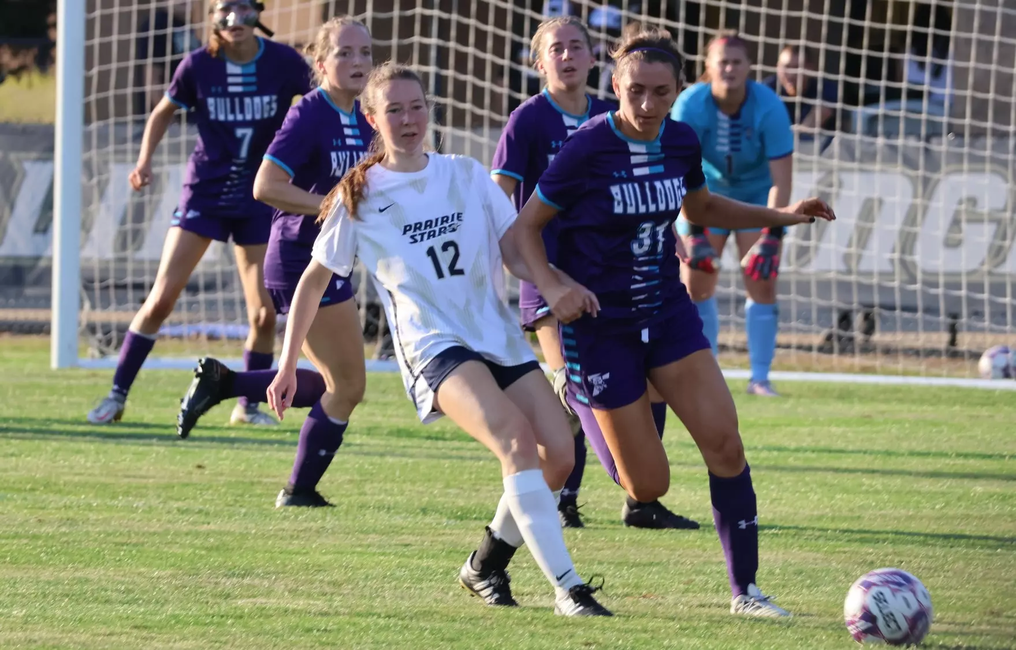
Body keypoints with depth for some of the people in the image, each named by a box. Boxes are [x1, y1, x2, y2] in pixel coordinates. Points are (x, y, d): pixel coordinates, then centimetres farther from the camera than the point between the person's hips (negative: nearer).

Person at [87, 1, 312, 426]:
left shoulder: (284, 63, -9)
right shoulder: (198, 66, -8)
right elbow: (164, 113, 8)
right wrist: (145, 161, -7)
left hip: (260, 199, 1)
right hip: (204, 192, 0)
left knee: (264, 312, -2)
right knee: (162, 298, -7)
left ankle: (249, 406, 18)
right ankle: (117, 395, 3)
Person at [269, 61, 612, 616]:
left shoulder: (467, 176, 13)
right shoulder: (359, 198, 5)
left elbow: (515, 253, 12)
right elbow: (314, 280, 14)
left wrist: (559, 286, -8)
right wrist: (288, 365, 15)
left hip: (499, 336, 5)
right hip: (433, 345, -5)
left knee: (559, 453, -10)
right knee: (516, 441, -28)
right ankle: (566, 586, -32)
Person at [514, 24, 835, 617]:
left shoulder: (682, 142, -1)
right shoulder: (587, 149, -18)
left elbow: (701, 208, 19)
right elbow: (527, 224, -9)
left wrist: (782, 216, 9)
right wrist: (552, 286, -25)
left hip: (667, 311, 5)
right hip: (600, 325, -5)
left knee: (724, 440, -9)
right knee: (650, 485, -4)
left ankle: (744, 589, 2)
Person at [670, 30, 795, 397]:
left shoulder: (769, 108, -25)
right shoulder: (690, 105, -22)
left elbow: (781, 177, -23)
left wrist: (771, 238, -31)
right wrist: (694, 234, -30)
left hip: (757, 194, -1)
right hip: (708, 194, 1)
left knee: (762, 283, -11)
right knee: (696, 284, -5)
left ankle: (760, 378, -5)